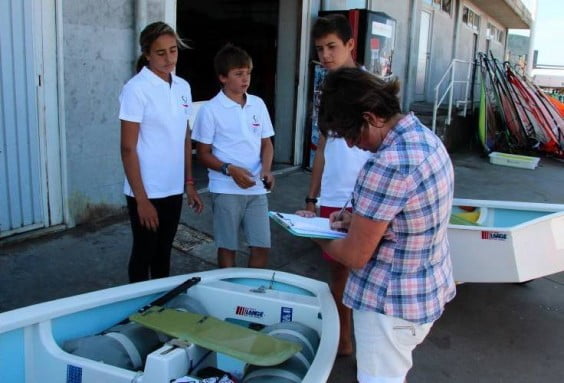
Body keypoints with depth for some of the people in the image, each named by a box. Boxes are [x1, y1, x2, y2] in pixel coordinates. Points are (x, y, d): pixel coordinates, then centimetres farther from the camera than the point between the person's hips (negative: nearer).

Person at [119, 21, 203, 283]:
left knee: (164, 253, 19)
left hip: (173, 189, 6)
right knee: (144, 254, 10)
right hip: (146, 192, -6)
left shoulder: (183, 87, 6)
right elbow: (128, 148, -15)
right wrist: (141, 199, -17)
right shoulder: (136, 89, -14)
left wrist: (189, 184, 11)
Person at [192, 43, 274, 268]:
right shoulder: (210, 110, -7)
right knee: (228, 247, 8)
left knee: (262, 246, 7)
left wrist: (266, 169, -6)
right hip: (226, 189, -4)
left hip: (256, 188, 4)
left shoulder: (258, 104, 7)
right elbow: (203, 154, -4)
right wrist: (230, 170, -20)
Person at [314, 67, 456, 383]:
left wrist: (321, 239, -3)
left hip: (393, 303, -9)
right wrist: (357, 220, 4)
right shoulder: (426, 137, -1)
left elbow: (355, 256, -22)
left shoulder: (388, 166, -31)